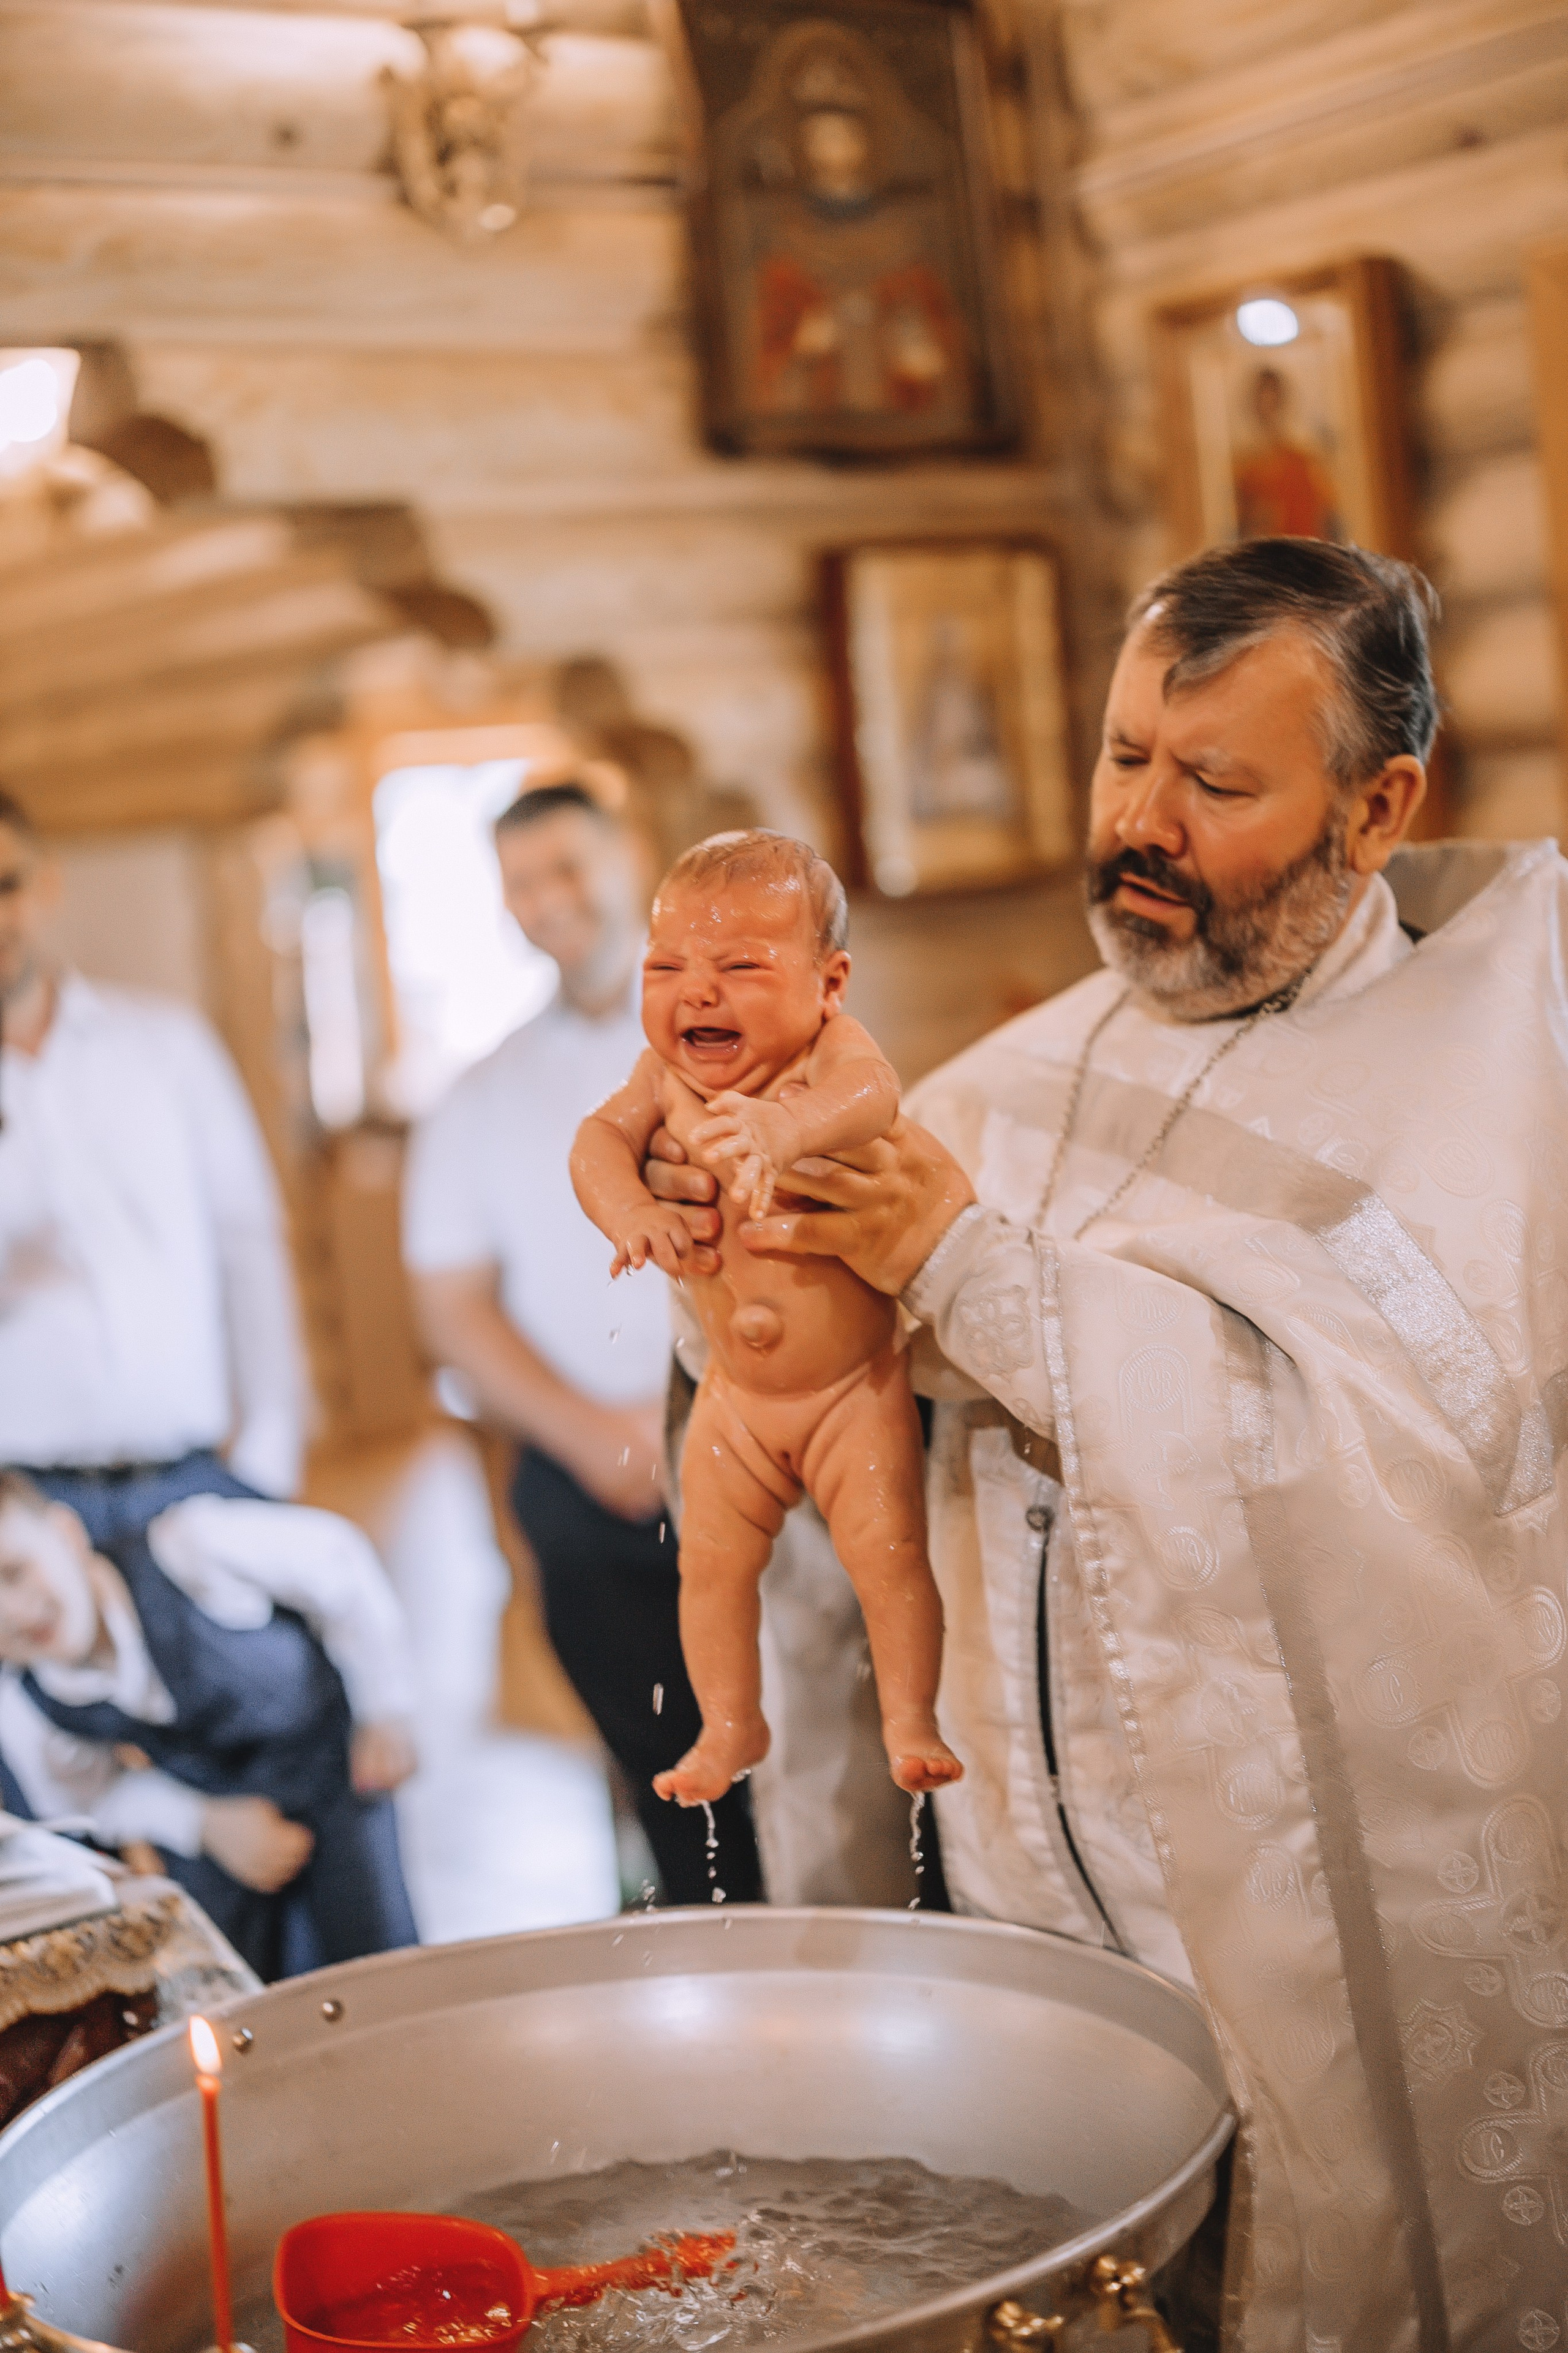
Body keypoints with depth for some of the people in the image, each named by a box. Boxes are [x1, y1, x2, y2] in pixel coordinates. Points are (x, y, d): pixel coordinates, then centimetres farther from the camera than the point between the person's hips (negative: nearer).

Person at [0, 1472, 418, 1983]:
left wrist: (384, 1714, -10)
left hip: (328, 1763, -2)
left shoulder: (191, 1548, -37)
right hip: (199, 1806, 2)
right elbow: (83, 1795, -3)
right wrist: (205, 1822, -19)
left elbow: (333, 1555, -19)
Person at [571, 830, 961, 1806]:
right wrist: (633, 1212, -39)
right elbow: (600, 1138, -17)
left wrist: (782, 1128, -67)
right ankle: (732, 1727, 28)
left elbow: (868, 1098, -45)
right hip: (737, 1395, 4)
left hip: (857, 1386, -4)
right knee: (712, 1559, 9)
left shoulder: (834, 1049, -23)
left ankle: (912, 1723, 13)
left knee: (890, 1550, -6)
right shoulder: (666, 1077, -7)